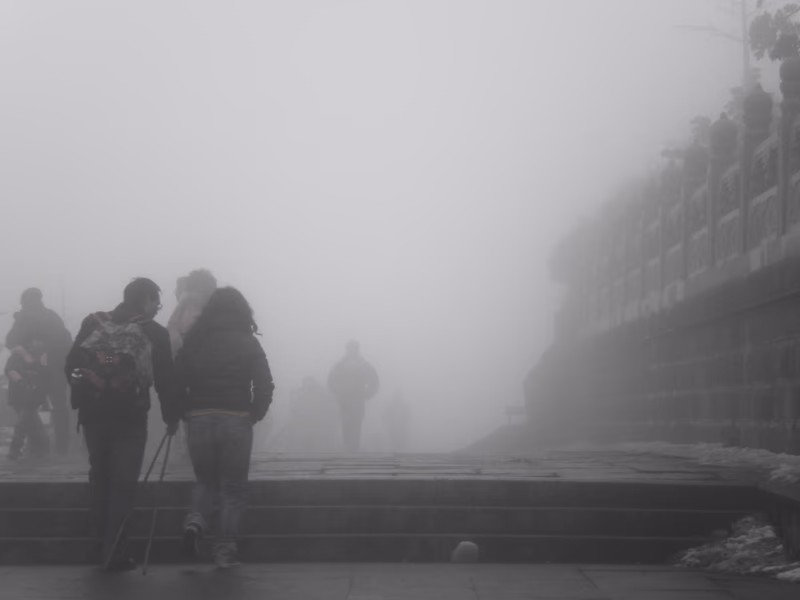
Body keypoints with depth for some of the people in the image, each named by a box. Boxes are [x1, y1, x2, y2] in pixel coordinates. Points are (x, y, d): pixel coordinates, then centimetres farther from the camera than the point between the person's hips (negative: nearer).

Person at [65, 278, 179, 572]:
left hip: (92, 413, 4)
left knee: (100, 475, 17)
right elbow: (165, 380, -3)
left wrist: (82, 399, 13)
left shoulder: (93, 323, 4)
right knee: (123, 482, 1)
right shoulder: (155, 333, -5)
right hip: (130, 416, -4)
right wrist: (172, 416, 8)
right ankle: (114, 550, -5)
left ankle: (104, 543, 22)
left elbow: (71, 366, 3)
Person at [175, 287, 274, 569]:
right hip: (236, 422, -2)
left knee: (205, 480, 19)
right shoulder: (249, 344, 0)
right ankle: (225, 549, 4)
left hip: (199, 420, 2)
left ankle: (196, 520, -8)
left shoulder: (193, 342, 5)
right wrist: (254, 416, 8)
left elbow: (177, 382, 0)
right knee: (233, 488, 8)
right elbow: (264, 386, -6)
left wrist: (188, 413, 11)